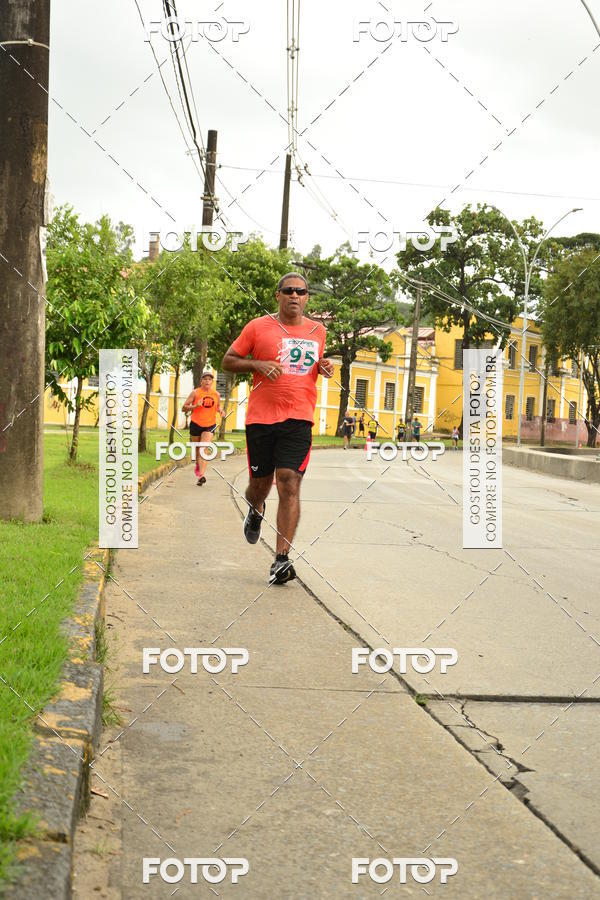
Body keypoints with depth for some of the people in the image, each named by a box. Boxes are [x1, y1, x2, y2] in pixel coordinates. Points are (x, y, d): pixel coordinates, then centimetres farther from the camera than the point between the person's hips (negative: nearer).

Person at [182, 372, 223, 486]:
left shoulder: (216, 394, 2)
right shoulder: (195, 393, -6)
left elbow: (218, 406, 21)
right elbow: (184, 408, -6)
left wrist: (220, 410, -3)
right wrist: (195, 406, -23)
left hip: (210, 425, 0)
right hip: (196, 424, 0)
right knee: (197, 448, 15)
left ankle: (201, 475, -25)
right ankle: (197, 465, 46)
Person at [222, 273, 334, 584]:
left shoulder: (318, 331, 12)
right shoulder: (258, 327, 2)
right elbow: (228, 361, 6)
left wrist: (324, 367, 7)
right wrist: (257, 364, -11)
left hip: (299, 418, 1)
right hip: (261, 417, -1)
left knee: (289, 483, -12)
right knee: (260, 482, 10)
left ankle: (282, 559, -11)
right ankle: (255, 510, 49)